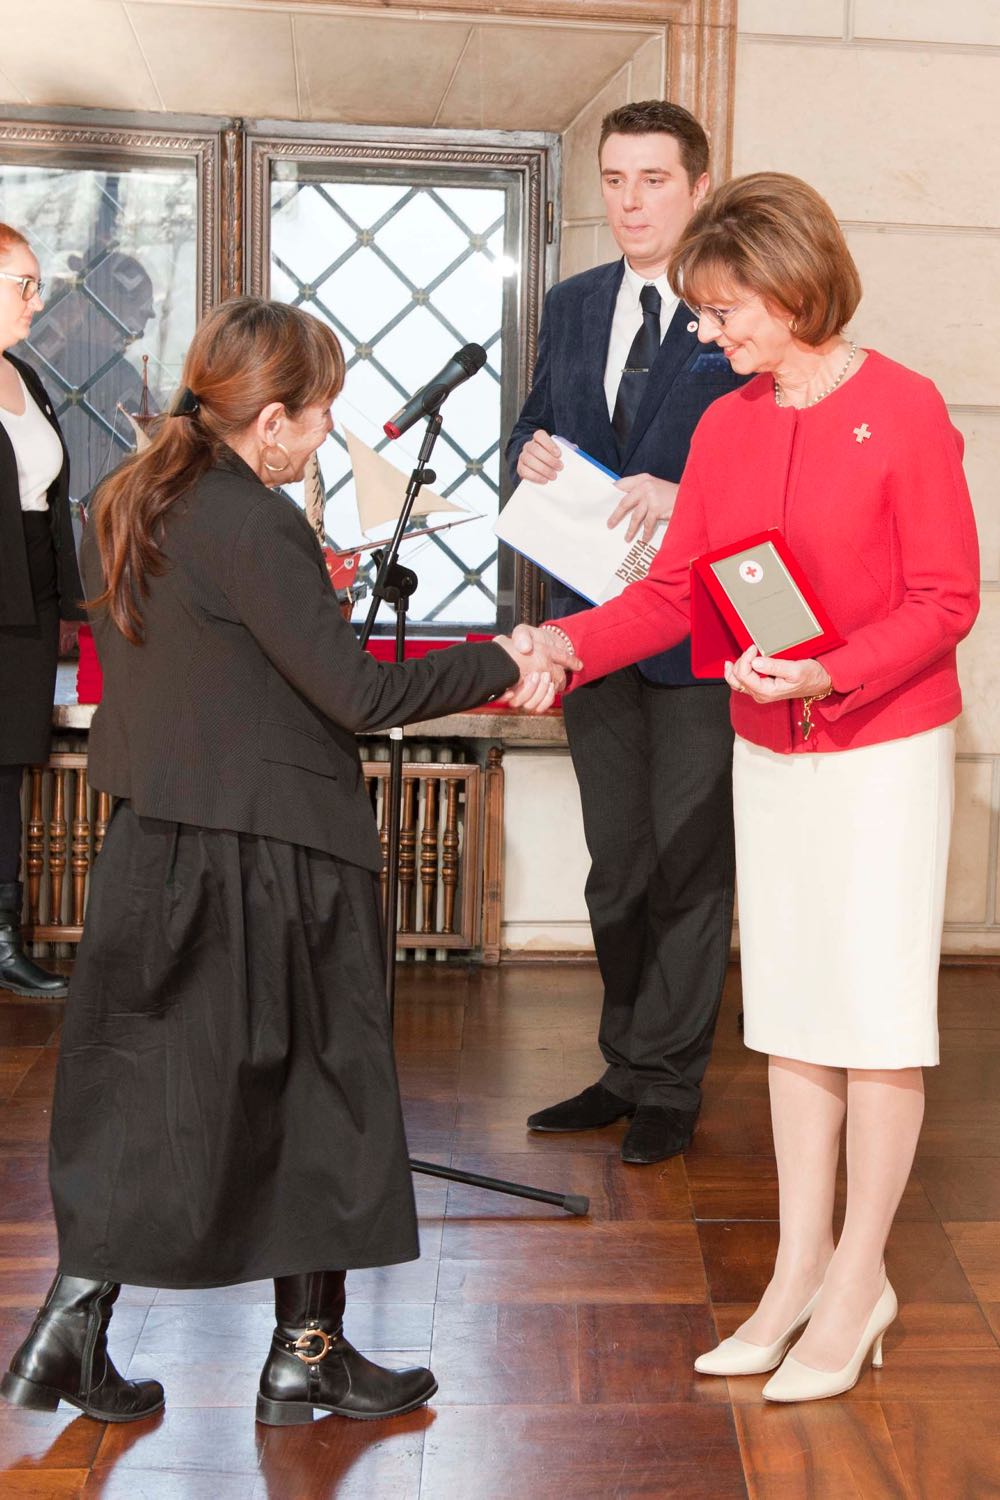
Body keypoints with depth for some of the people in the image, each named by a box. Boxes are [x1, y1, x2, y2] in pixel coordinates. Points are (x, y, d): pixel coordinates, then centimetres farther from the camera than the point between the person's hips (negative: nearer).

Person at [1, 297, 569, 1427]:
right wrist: (500, 667, -10)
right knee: (314, 1090, 8)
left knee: (137, 1085, 15)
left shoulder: (122, 506, 7)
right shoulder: (255, 528, -18)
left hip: (152, 847, 7)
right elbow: (356, 693, -20)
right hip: (272, 854, -7)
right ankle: (306, 1354, 19)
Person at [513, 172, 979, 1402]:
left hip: (881, 753, -6)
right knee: (790, 1012, 11)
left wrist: (832, 674, -26)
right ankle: (799, 1272, 23)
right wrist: (569, 645, -12)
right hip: (768, 751, 6)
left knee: (876, 1013, 2)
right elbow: (672, 589, 4)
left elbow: (946, 601, -12)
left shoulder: (902, 411, -12)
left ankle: (858, 1282, 16)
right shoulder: (725, 425, 5)